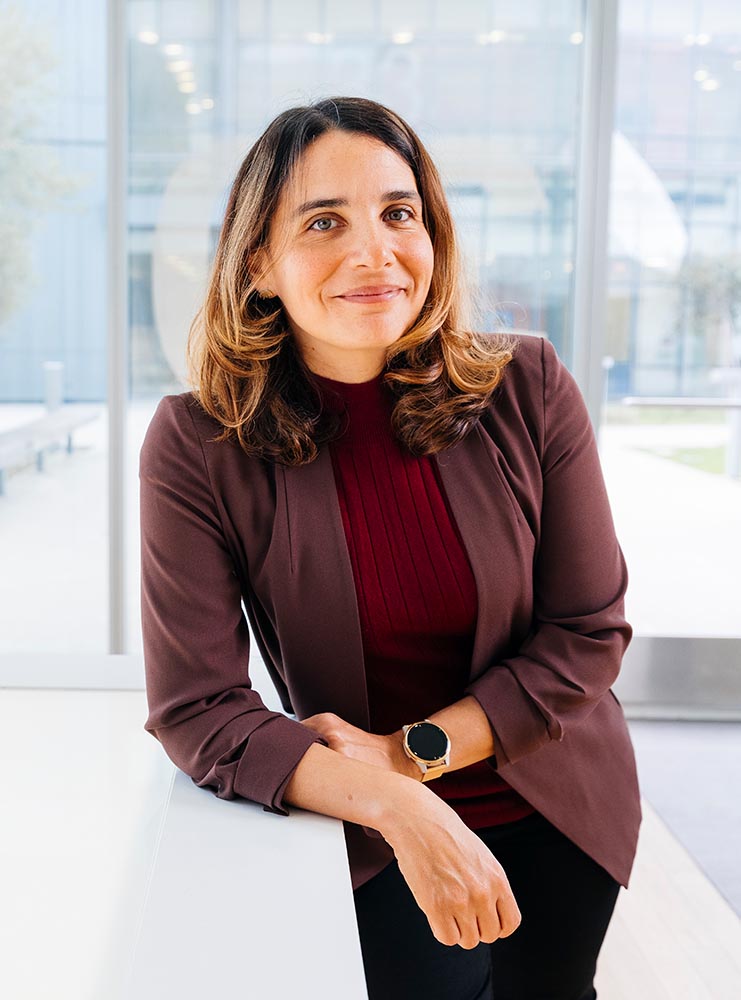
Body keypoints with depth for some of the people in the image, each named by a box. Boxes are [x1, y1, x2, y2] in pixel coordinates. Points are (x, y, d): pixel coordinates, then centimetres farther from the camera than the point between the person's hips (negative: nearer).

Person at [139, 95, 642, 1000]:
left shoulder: (529, 389, -15)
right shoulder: (197, 448, -20)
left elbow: (589, 633, -11)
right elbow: (196, 709, -22)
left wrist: (416, 751, -19)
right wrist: (397, 805, -33)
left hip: (563, 811, 3)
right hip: (369, 832, -2)